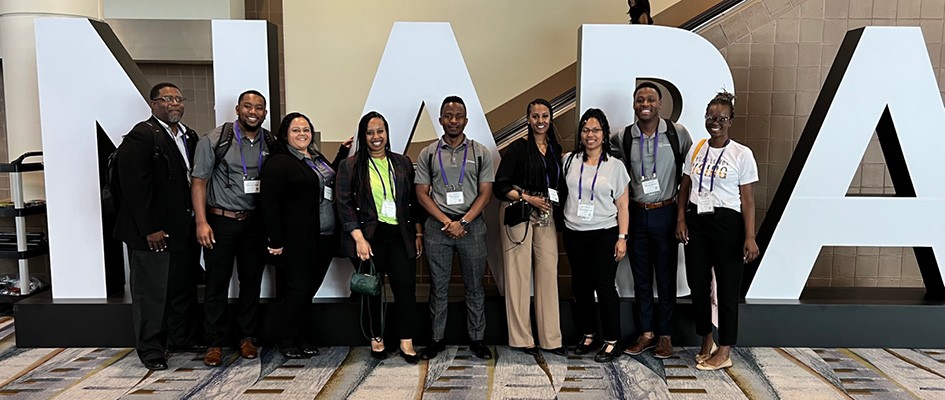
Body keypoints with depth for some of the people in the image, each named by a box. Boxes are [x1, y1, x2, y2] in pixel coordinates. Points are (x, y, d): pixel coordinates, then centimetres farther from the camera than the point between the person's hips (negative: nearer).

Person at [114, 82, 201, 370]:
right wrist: (149, 229, -18)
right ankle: (150, 349, 17)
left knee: (184, 288, 16)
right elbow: (134, 186, -17)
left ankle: (183, 339, 31)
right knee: (151, 292, 4)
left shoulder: (189, 136, 12)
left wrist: (197, 222, 7)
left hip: (183, 230, 8)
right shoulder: (141, 136, -12)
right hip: (153, 234, -7)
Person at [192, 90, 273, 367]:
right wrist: (202, 222, -11)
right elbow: (199, 181, -5)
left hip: (255, 222, 3)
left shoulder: (270, 144, 3)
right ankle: (215, 343, 15)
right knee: (217, 283, 3)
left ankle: (246, 337, 24)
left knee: (252, 281, 10)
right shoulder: (215, 140, -5)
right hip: (221, 220, -3)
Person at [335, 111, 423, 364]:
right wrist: (359, 238, -11)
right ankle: (377, 339, 24)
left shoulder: (402, 163, 11)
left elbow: (413, 201, 14)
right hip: (368, 236, -2)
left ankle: (407, 342, 8)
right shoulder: (350, 166, 2)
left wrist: (418, 233, 9)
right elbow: (344, 204, -4)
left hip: (400, 236, 2)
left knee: (406, 287, -3)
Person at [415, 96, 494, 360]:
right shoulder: (428, 154, 6)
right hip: (437, 226, 1)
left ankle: (477, 339, 17)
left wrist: (463, 222, -11)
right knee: (438, 287, 7)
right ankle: (437, 339, 18)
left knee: (474, 286, 7)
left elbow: (485, 193, 1)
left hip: (472, 226, 0)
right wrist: (446, 222, -9)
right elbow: (422, 194, 3)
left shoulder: (480, 153, 5)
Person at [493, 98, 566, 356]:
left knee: (549, 273, 2)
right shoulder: (518, 148, -2)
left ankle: (551, 338, 10)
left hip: (547, 216, 5)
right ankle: (521, 338, 8)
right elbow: (499, 186, -6)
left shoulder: (555, 149, 13)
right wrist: (528, 198, -13)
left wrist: (559, 210, 5)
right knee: (519, 273, -2)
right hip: (519, 215, -5)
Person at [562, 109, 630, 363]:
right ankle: (587, 335, 24)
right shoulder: (569, 161, 4)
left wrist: (622, 238, -6)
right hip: (574, 234, 3)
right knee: (580, 287, 9)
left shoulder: (615, 166, -1)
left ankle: (611, 342, 7)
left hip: (604, 234, -3)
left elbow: (622, 206, 0)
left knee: (604, 286, -4)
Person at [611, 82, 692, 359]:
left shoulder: (678, 133, -4)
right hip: (636, 214, 2)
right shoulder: (622, 138, 0)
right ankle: (647, 333, 23)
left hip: (665, 213, -2)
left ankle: (665, 335, 20)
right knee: (640, 277, 10)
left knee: (666, 277, 7)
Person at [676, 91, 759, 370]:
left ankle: (724, 352, 14)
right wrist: (681, 219, 1)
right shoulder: (696, 150, 7)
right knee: (697, 284, 10)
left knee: (727, 288, 3)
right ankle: (706, 342, 28)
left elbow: (747, 198, -7)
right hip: (696, 221, 4)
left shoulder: (742, 154, -5)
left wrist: (750, 236, -12)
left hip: (727, 223, -4)